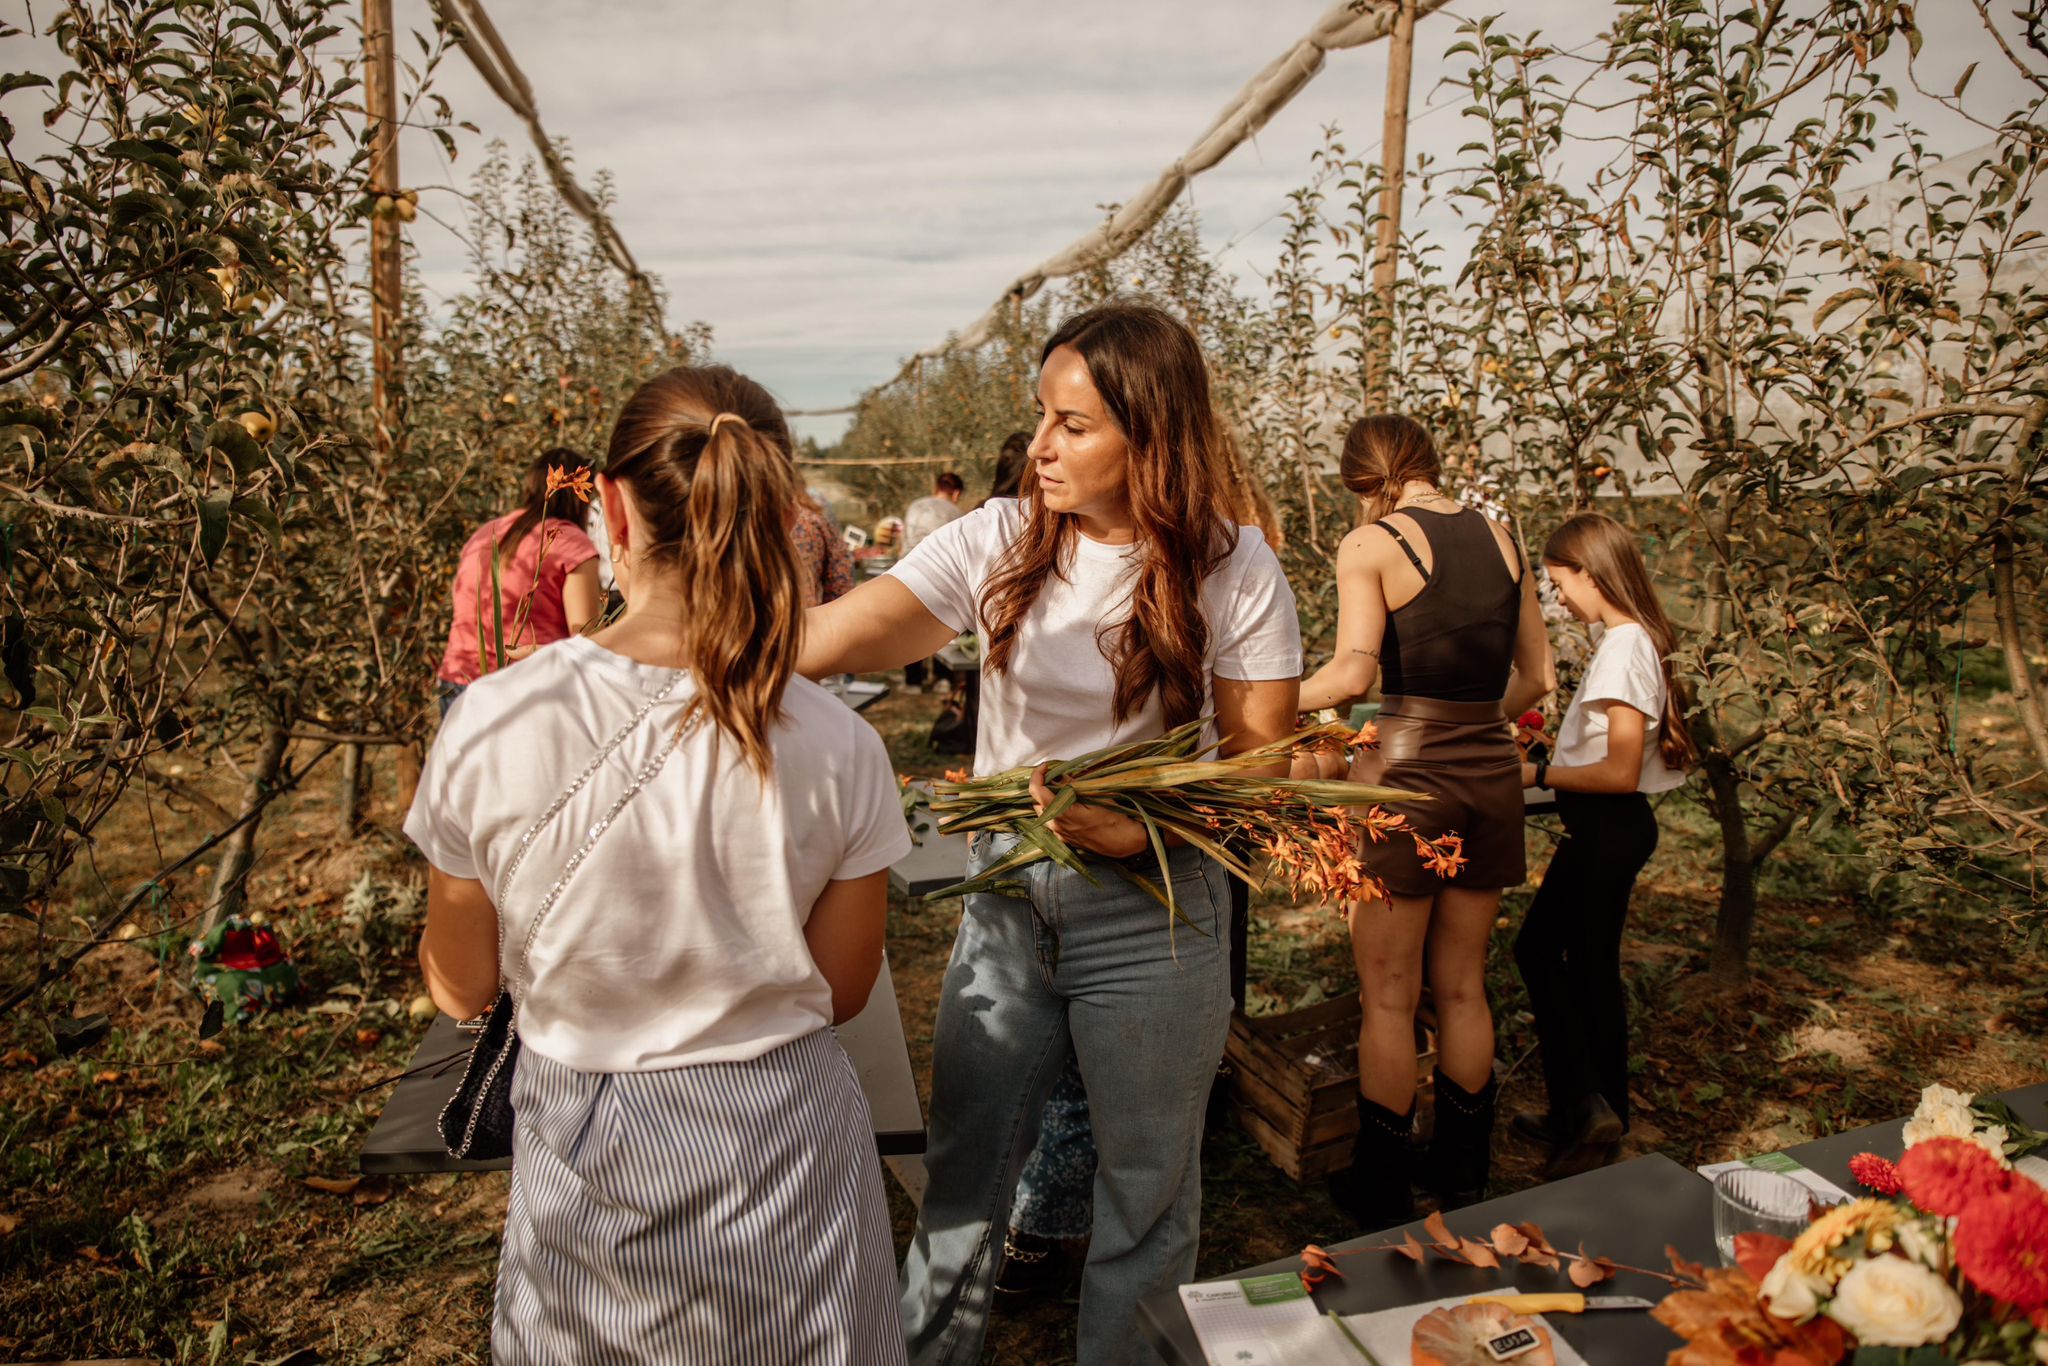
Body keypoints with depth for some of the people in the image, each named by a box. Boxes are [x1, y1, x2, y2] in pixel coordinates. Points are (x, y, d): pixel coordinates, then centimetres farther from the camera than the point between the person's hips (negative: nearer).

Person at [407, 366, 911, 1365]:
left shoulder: (493, 727, -20)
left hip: (583, 1156, 1)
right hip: (781, 1136, 0)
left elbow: (459, 989, -5)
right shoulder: (838, 750, -19)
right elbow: (841, 992, -5)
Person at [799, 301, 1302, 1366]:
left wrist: (1150, 822, -24)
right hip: (1005, 893, 2)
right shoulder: (997, 540, -5)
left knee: (1144, 1187, 15)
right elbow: (829, 638, -15)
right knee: (962, 1170, 17)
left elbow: (1261, 757, -7)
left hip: (1149, 910, -2)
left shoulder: (1233, 571, -9)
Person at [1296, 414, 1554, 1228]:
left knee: (1389, 997, 7)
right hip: (1492, 772, 6)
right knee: (1463, 989, 18)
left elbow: (1352, 675, -20)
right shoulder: (1500, 539, 9)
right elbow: (1535, 678, 11)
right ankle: (1465, 1177, 32)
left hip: (1404, 771, -5)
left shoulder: (1370, 546, -8)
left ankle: (1382, 1193, 20)